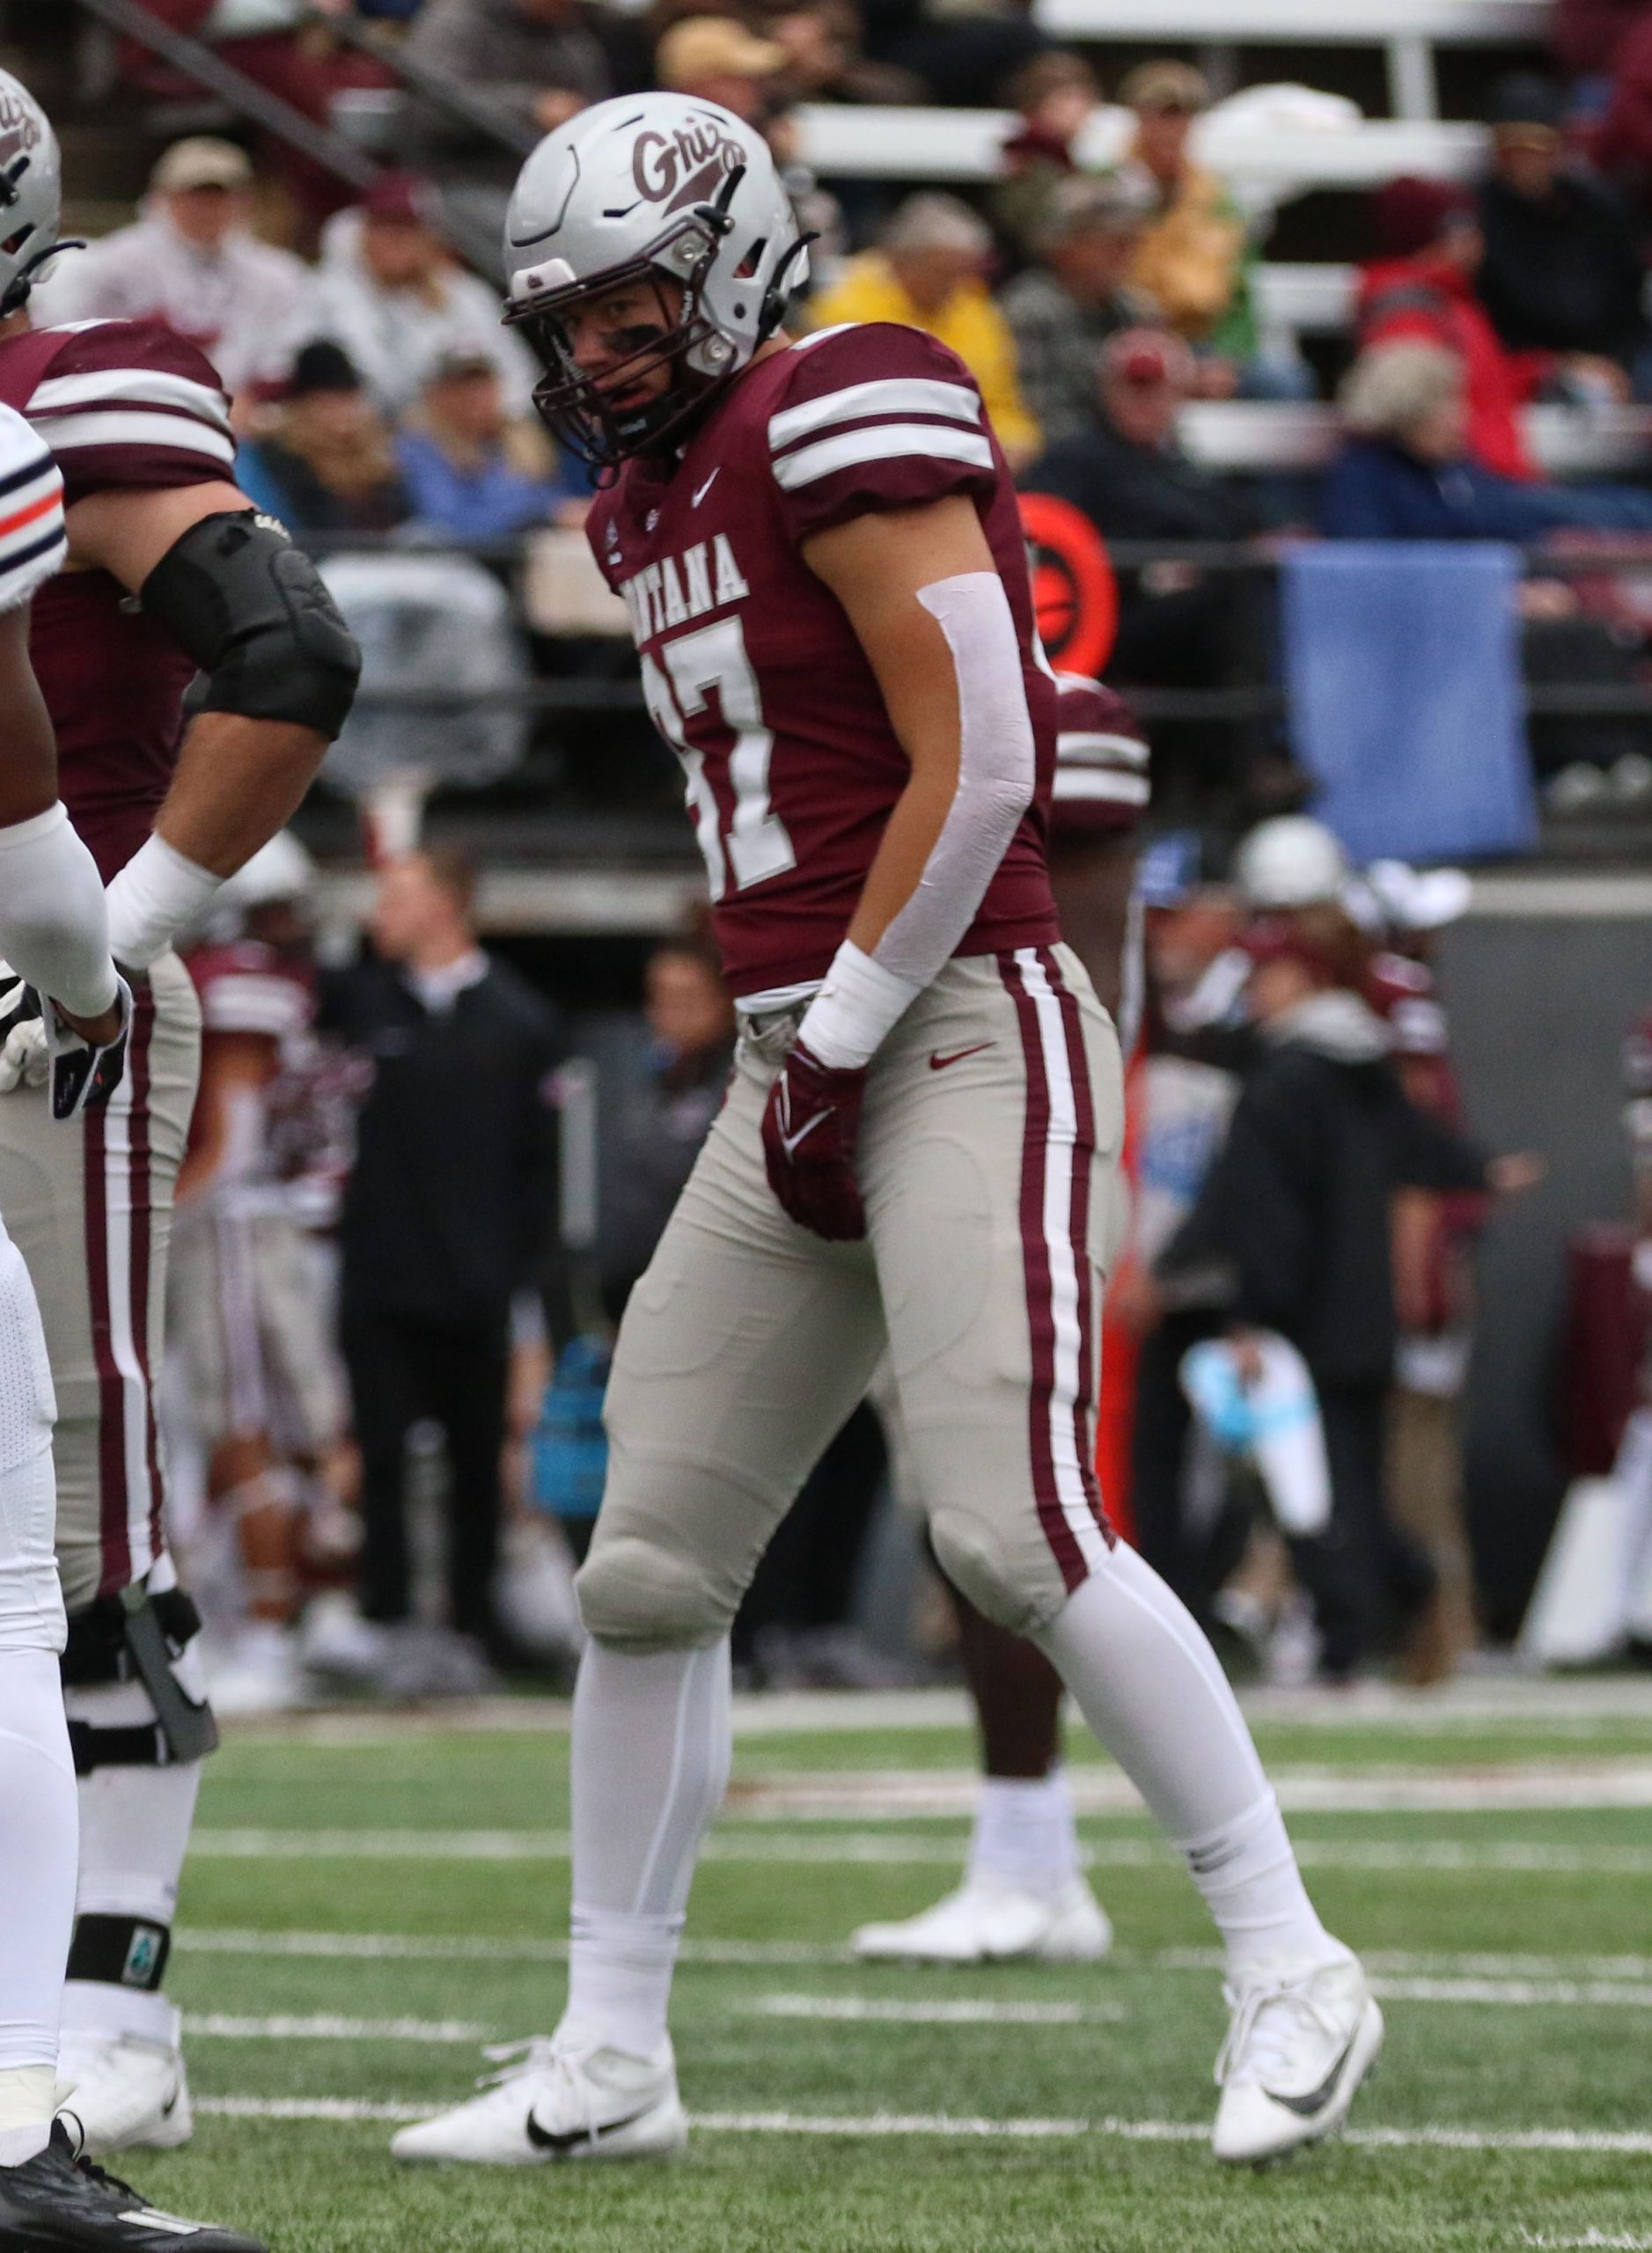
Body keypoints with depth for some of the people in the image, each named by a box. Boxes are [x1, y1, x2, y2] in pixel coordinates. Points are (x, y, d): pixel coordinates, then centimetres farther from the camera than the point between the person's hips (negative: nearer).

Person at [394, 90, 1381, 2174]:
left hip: (965, 1035, -9)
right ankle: (607, 2060, 14)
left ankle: (1289, 1974, -9)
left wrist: (843, 1031, -12)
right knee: (648, 1565, 6)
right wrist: (792, 1050, 9)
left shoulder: (845, 423, -10)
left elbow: (977, 770, -16)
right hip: (801, 1064, 9)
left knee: (1013, 1530, -19)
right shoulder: (652, 501, 18)